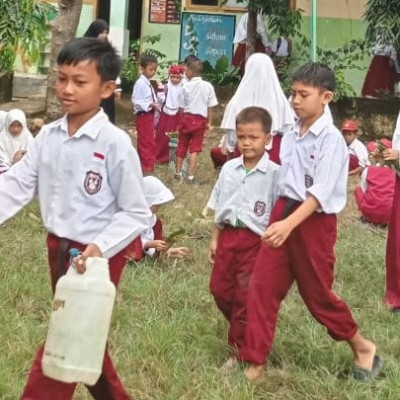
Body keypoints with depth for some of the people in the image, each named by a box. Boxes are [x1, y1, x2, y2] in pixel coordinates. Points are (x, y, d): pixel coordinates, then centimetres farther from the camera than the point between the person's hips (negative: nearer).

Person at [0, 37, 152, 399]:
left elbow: (137, 213, -14)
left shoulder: (115, 143, -18)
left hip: (96, 255, -7)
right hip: (58, 247, 7)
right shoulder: (47, 136, 0)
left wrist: (101, 247, -26)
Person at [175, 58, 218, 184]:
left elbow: (182, 107, -2)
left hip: (186, 118, 1)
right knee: (194, 149, 2)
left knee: (181, 146, 14)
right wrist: (209, 122, 7)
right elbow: (210, 107, -2)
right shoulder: (208, 86, -4)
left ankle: (178, 173, 26)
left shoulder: (185, 86, -5)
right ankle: (191, 176, 0)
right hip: (200, 119, -1)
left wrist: (182, 120, 11)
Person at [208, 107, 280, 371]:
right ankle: (244, 329, 36)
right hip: (228, 236, 5)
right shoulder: (229, 168, 5)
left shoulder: (274, 173, -10)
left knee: (245, 297, 2)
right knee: (220, 289, 11)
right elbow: (220, 208, 12)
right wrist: (215, 239, 11)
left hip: (255, 240, -5)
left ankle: (238, 350, 17)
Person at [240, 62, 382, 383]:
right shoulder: (290, 137, 6)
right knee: (262, 286, 1)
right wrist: (280, 217, 12)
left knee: (317, 294, 7)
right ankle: (255, 363, 11)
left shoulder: (331, 139, -15)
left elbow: (321, 191, -24)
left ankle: (362, 347, 32)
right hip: (284, 213, 6)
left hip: (315, 222, -6)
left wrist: (290, 223, -35)